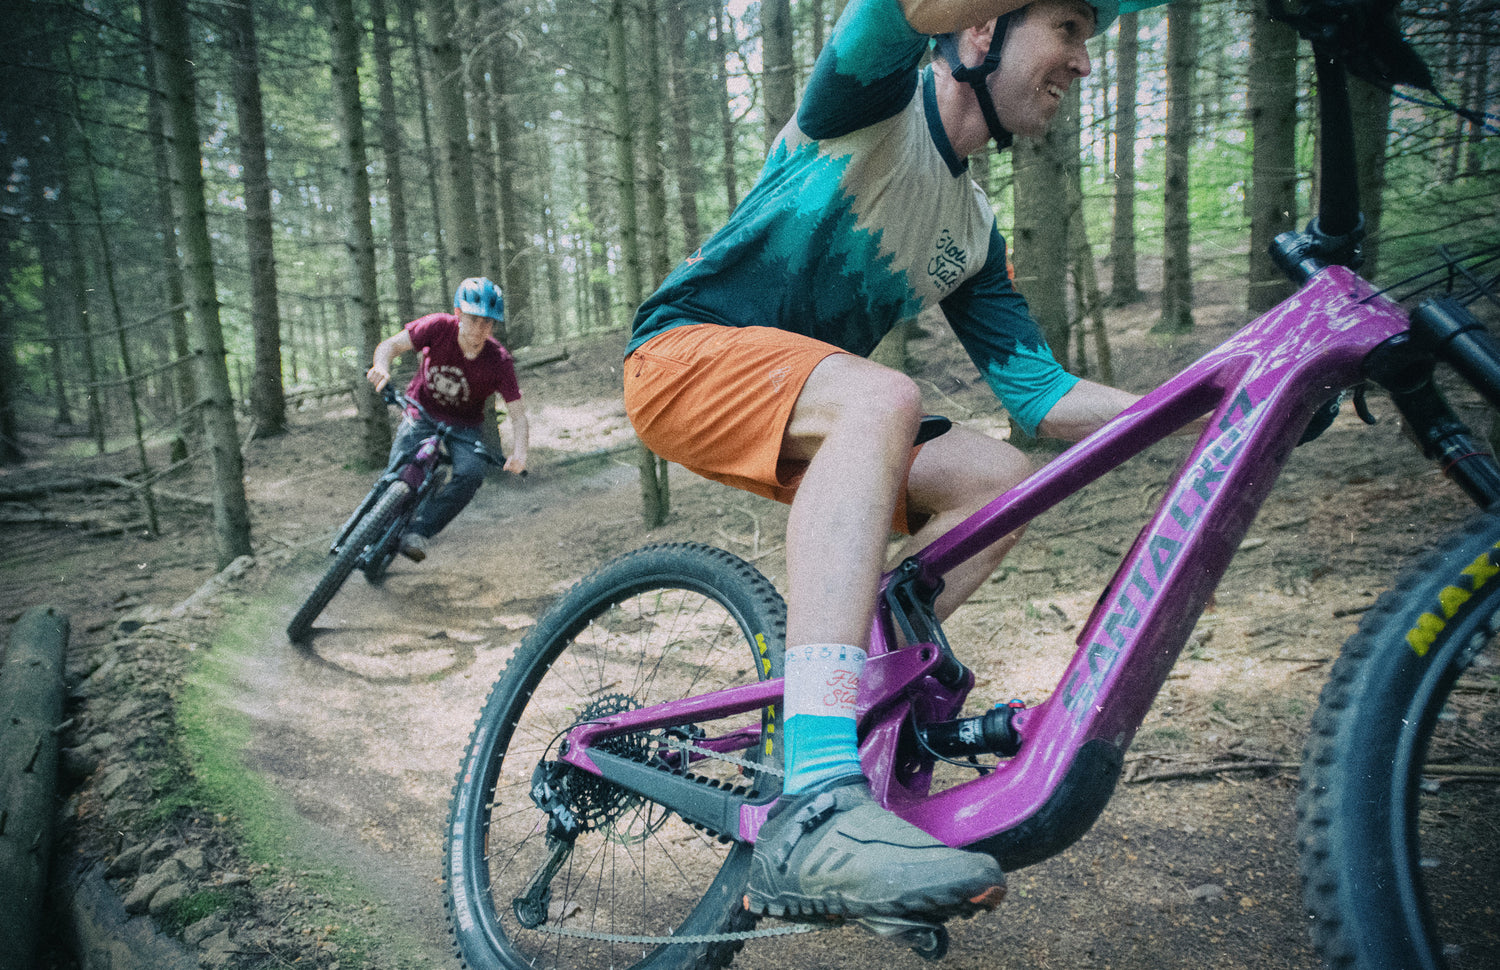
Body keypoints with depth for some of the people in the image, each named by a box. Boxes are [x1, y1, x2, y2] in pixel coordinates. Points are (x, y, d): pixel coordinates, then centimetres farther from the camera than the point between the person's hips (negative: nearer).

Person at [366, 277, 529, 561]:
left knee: (471, 473, -29)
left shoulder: (500, 361, -22)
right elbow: (390, 345, -17)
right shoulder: (439, 327, -19)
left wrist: (518, 453, -40)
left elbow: (517, 415, -21)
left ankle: (417, 532, -21)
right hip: (421, 416, 1)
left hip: (463, 428, 0)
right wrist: (382, 366, -41)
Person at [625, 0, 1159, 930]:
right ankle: (816, 815, -46)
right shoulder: (876, 98, -5)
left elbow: (1037, 391, 6)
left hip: (800, 415, 7)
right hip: (682, 358, -7)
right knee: (882, 397, -35)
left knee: (996, 478, -9)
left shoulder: (974, 231, 13)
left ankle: (855, 699, -4)